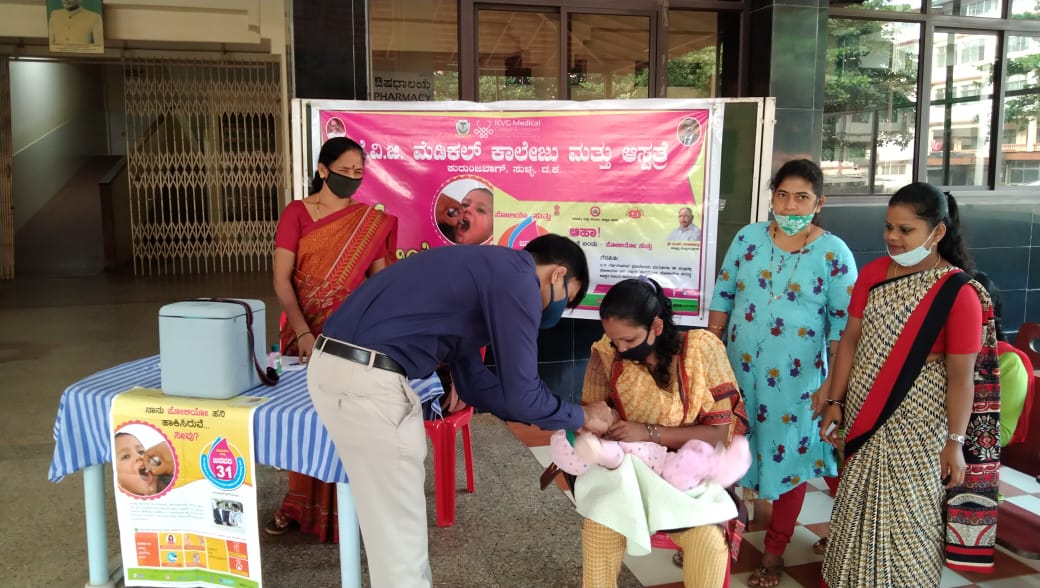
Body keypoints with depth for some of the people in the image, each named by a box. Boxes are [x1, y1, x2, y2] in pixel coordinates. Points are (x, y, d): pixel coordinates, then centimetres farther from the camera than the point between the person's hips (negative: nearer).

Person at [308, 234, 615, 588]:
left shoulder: (485, 270, 22)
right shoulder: (518, 281, -7)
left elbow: (473, 383, 24)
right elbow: (520, 394, -7)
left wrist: (561, 416, 25)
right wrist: (582, 417, 11)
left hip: (335, 365, 10)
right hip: (365, 379, -10)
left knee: (392, 518, 23)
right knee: (399, 528, 6)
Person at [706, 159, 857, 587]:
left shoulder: (834, 253, -8)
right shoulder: (748, 238, 0)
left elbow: (843, 323, -7)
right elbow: (723, 296, 5)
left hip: (796, 377, -2)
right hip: (739, 369, 2)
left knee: (787, 456, 9)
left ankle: (774, 550, 26)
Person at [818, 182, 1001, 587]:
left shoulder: (958, 292, -15)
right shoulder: (872, 272, 0)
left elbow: (961, 376, -13)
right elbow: (850, 342, 3)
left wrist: (955, 442, -12)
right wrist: (835, 403, 2)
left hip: (917, 424, -5)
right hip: (865, 414, 5)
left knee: (909, 512, 7)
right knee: (859, 508, 17)